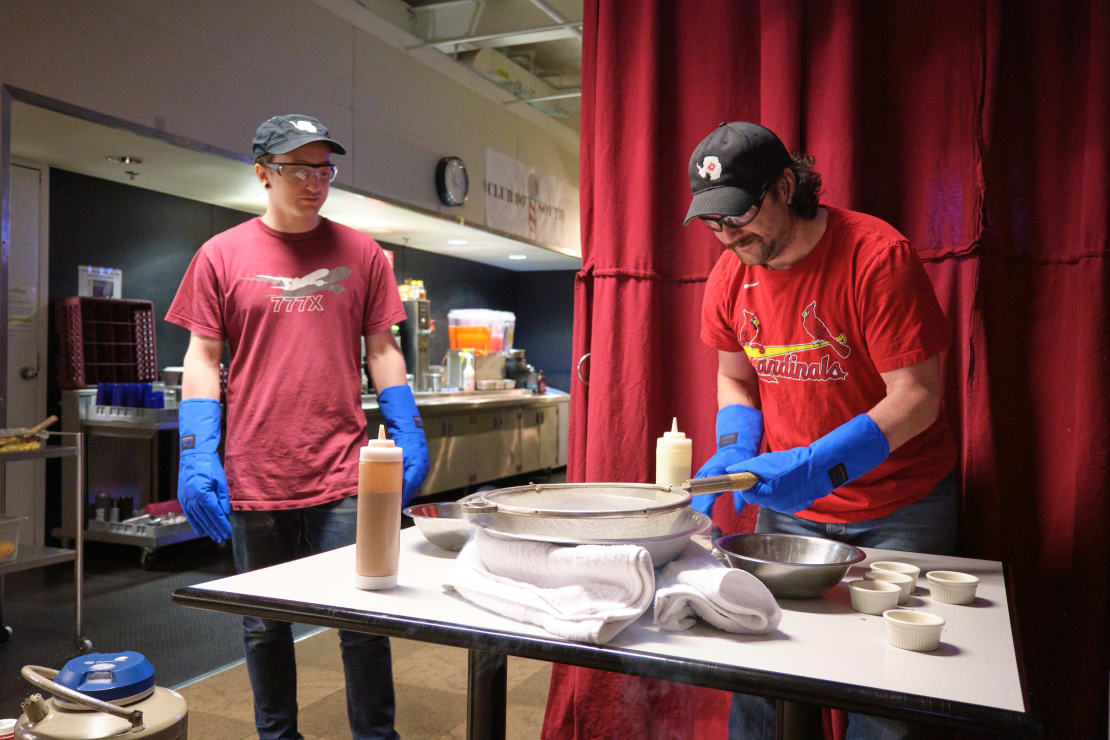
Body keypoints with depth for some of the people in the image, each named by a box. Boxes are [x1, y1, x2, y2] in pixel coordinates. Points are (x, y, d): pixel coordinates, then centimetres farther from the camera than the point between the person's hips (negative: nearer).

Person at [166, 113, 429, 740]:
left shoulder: (361, 254, 7)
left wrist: (410, 436, 0)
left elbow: (381, 350, 9)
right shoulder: (222, 255, 4)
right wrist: (197, 456, -6)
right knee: (265, 626, 14)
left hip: (343, 475, 0)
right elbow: (203, 359, 3)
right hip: (254, 476, 1)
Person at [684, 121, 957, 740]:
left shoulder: (877, 255, -20)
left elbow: (917, 396, -21)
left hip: (900, 508, -4)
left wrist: (817, 466, -31)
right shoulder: (730, 276, -3)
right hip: (789, 503, 5)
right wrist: (735, 452, -8)